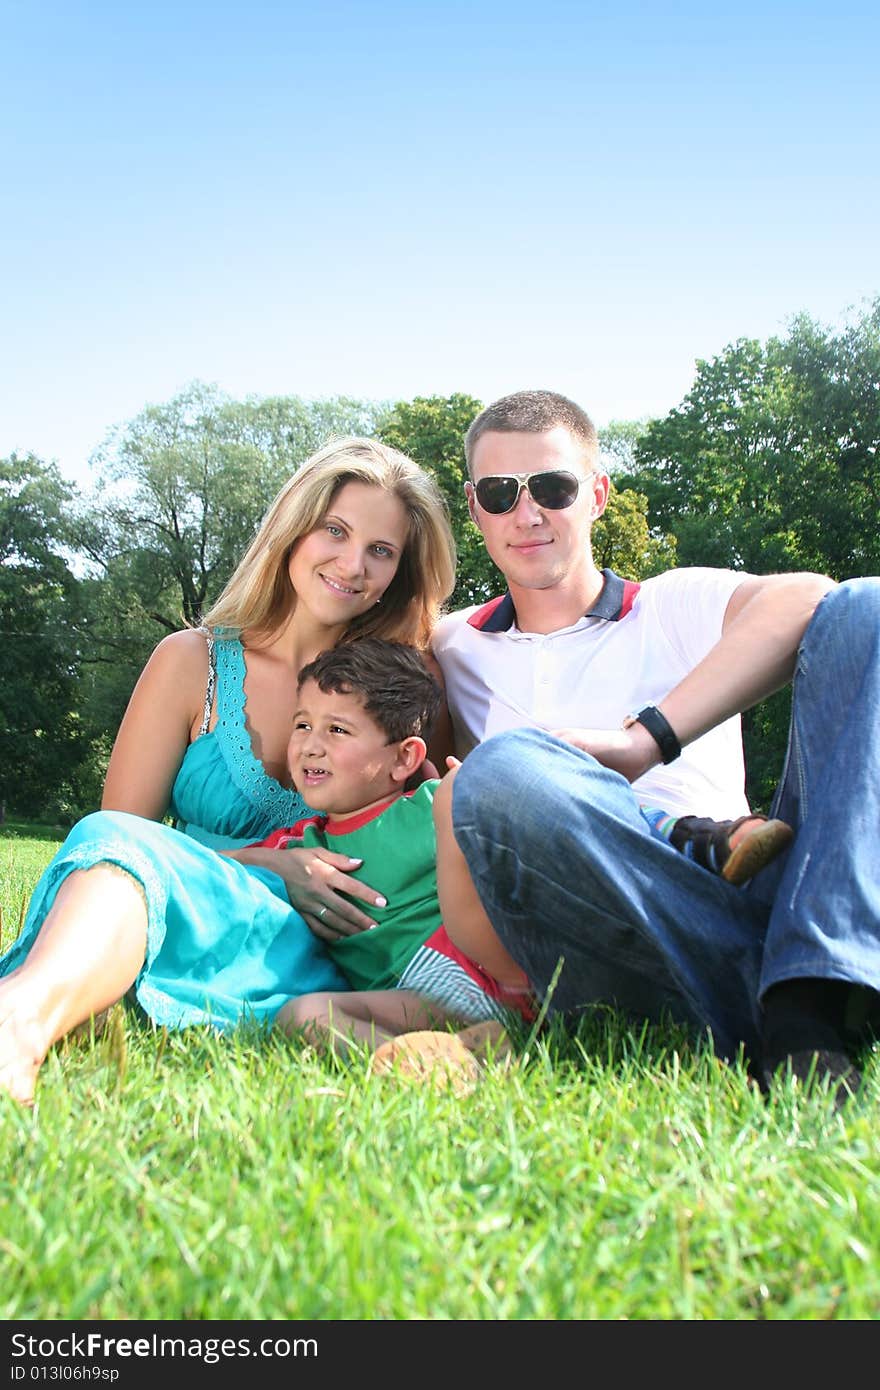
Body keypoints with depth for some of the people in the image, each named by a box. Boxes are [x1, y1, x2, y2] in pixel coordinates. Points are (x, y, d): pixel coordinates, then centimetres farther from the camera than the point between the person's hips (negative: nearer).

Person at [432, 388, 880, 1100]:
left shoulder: (680, 606, 18)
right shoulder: (452, 652, 24)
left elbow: (804, 600, -5)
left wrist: (645, 739, -18)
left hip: (758, 893, 1)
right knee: (505, 772, -31)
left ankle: (807, 1009, -31)